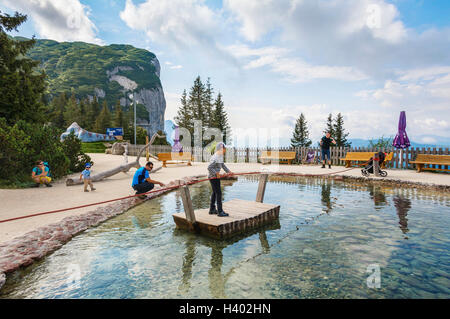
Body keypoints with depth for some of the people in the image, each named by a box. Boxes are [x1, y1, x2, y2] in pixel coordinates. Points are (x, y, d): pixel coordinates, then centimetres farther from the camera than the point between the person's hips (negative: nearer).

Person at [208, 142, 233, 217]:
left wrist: (228, 171, 12)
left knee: (215, 193, 17)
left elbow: (222, 165, 20)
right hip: (213, 177, -10)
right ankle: (220, 212, -3)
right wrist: (216, 174, -24)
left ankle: (212, 209, 28)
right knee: (218, 193, -8)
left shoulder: (220, 156, 9)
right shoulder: (215, 158, -22)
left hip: (216, 177, 10)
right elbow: (209, 167, -27)